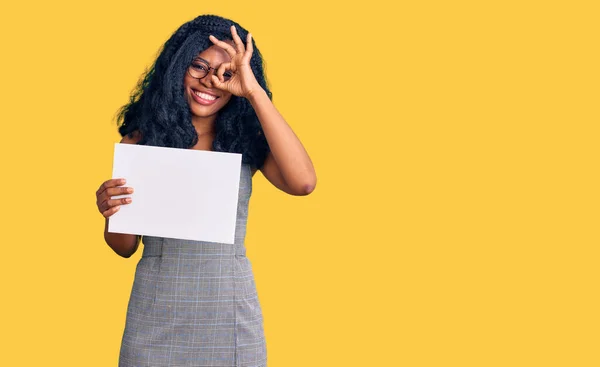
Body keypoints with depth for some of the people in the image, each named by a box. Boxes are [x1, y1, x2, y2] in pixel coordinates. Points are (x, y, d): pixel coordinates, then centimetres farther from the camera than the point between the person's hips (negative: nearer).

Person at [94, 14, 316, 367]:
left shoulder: (247, 140, -1)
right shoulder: (142, 138, -1)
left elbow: (303, 182, -22)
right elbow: (126, 247, 5)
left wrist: (255, 92, -19)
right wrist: (112, 213, -19)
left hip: (230, 308, 0)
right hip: (156, 310, 0)